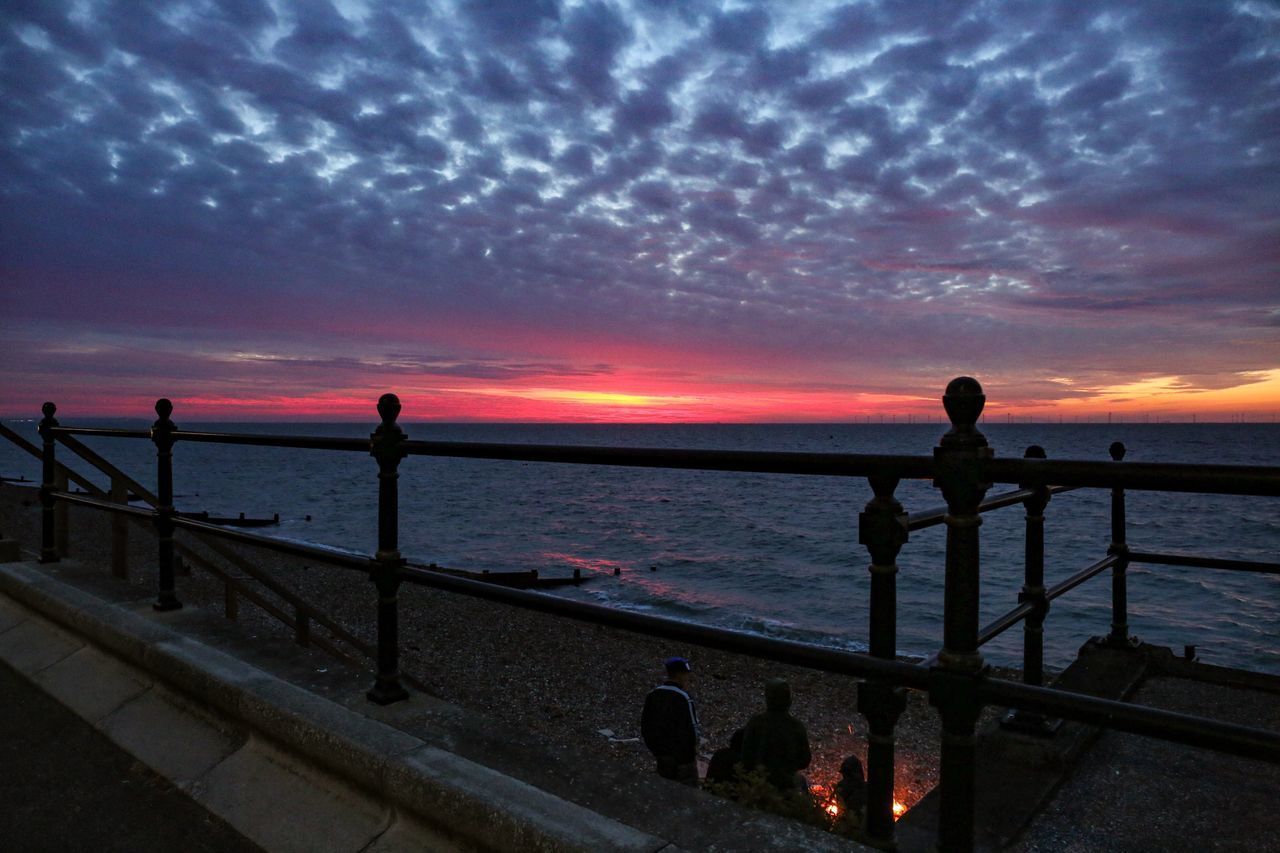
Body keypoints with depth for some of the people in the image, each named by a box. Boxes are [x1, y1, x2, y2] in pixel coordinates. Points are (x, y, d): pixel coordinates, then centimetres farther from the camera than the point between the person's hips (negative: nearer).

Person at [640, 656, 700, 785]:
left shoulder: (652, 695, 0)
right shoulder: (683, 698, -21)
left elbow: (645, 724, 7)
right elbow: (690, 727, -19)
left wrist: (654, 748, 16)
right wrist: (693, 749, -5)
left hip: (661, 752, 6)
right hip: (682, 754, -6)